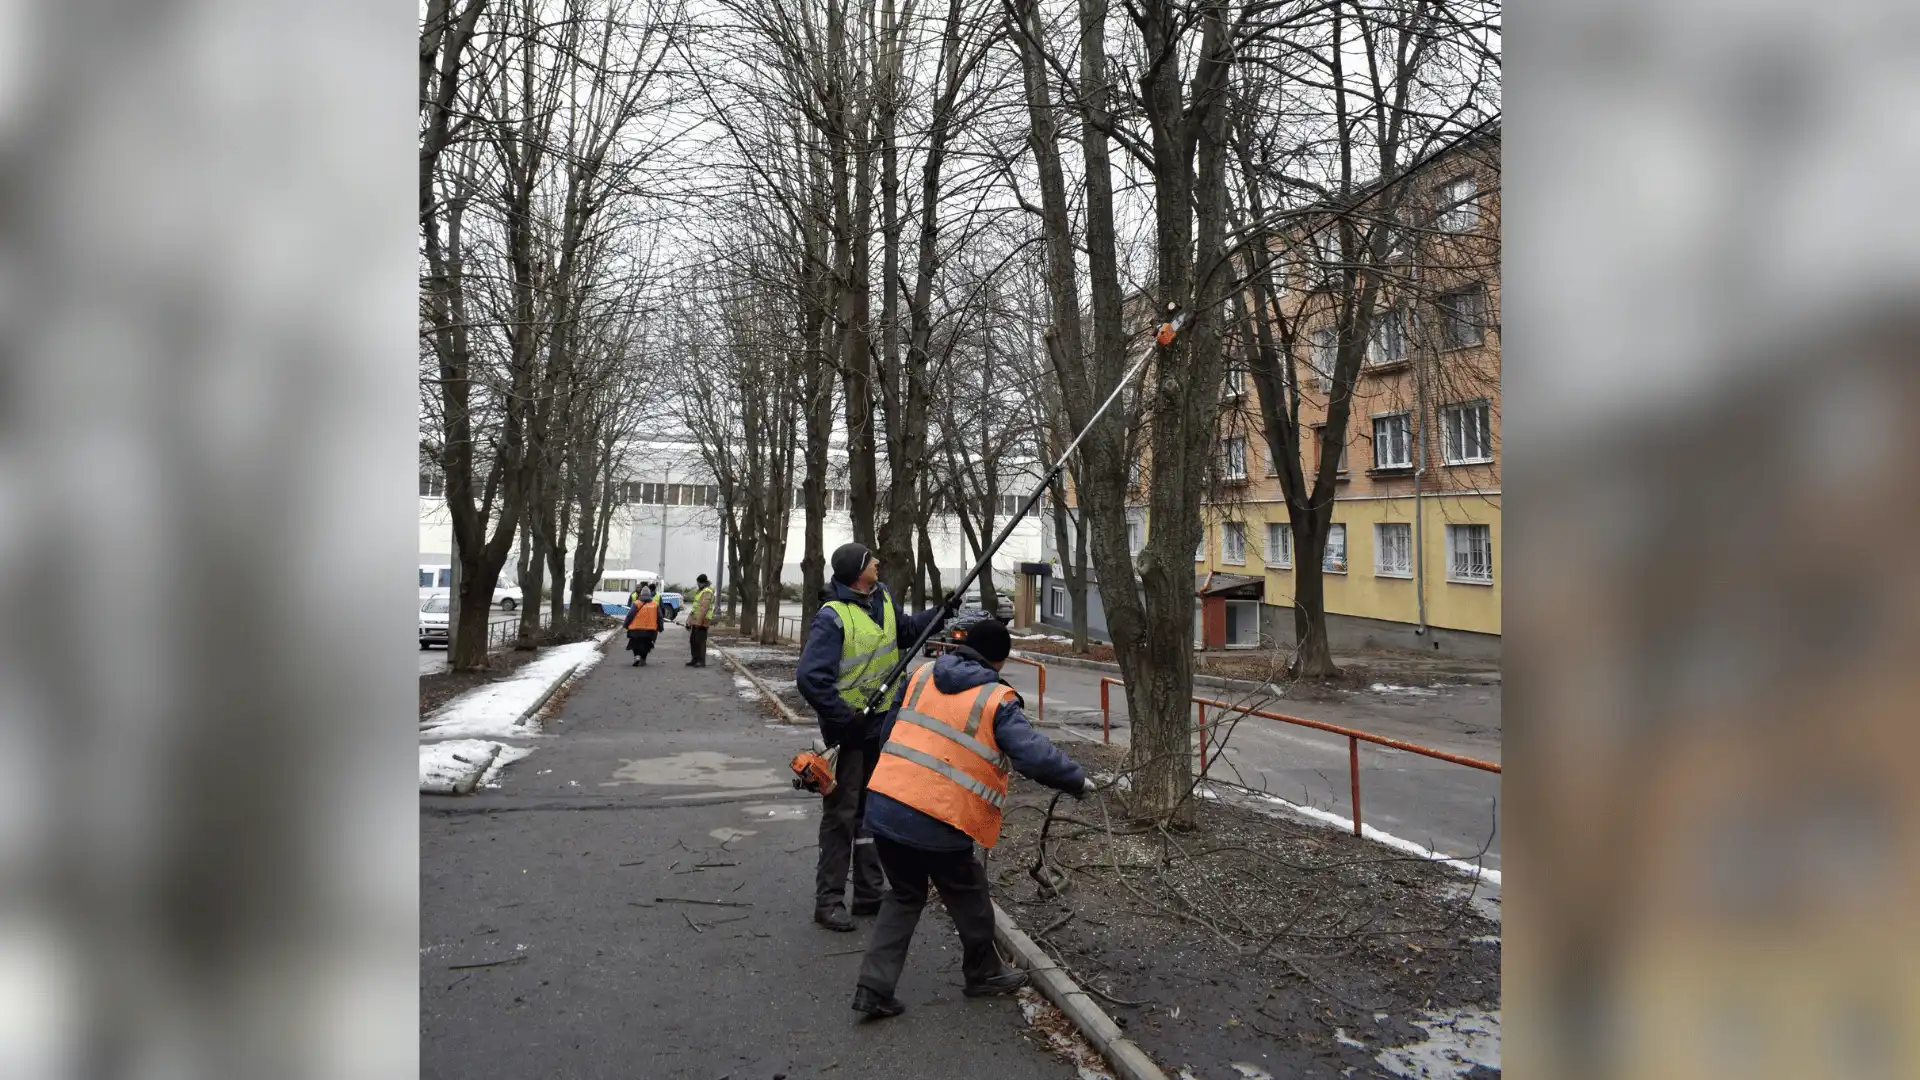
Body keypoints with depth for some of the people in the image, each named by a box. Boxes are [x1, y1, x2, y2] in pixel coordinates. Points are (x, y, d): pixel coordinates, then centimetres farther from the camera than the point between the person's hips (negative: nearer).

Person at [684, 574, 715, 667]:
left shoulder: (707, 592, -16)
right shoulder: (701, 591, 18)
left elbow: (704, 608, -23)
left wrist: (699, 621, -26)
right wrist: (690, 620, 23)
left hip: (701, 622, -10)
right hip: (696, 621, 10)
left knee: (700, 641, -6)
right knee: (693, 640, 14)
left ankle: (701, 661, 0)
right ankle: (695, 660, 21)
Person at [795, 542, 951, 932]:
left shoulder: (883, 598, 3)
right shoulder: (833, 617, -22)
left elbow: (905, 633, 22)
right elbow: (810, 677, -27)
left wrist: (940, 612, 8)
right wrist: (844, 718, -24)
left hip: (884, 724, 8)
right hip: (850, 729, -8)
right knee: (841, 814, 1)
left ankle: (870, 893, 28)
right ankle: (829, 900, 12)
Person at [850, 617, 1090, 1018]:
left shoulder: (922, 676, 10)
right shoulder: (996, 700, -7)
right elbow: (1035, 754, -13)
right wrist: (1077, 779, 2)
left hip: (883, 805, 6)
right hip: (937, 822, -5)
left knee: (904, 895, 23)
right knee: (968, 896, 19)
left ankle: (874, 986, 17)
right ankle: (983, 973, 38)